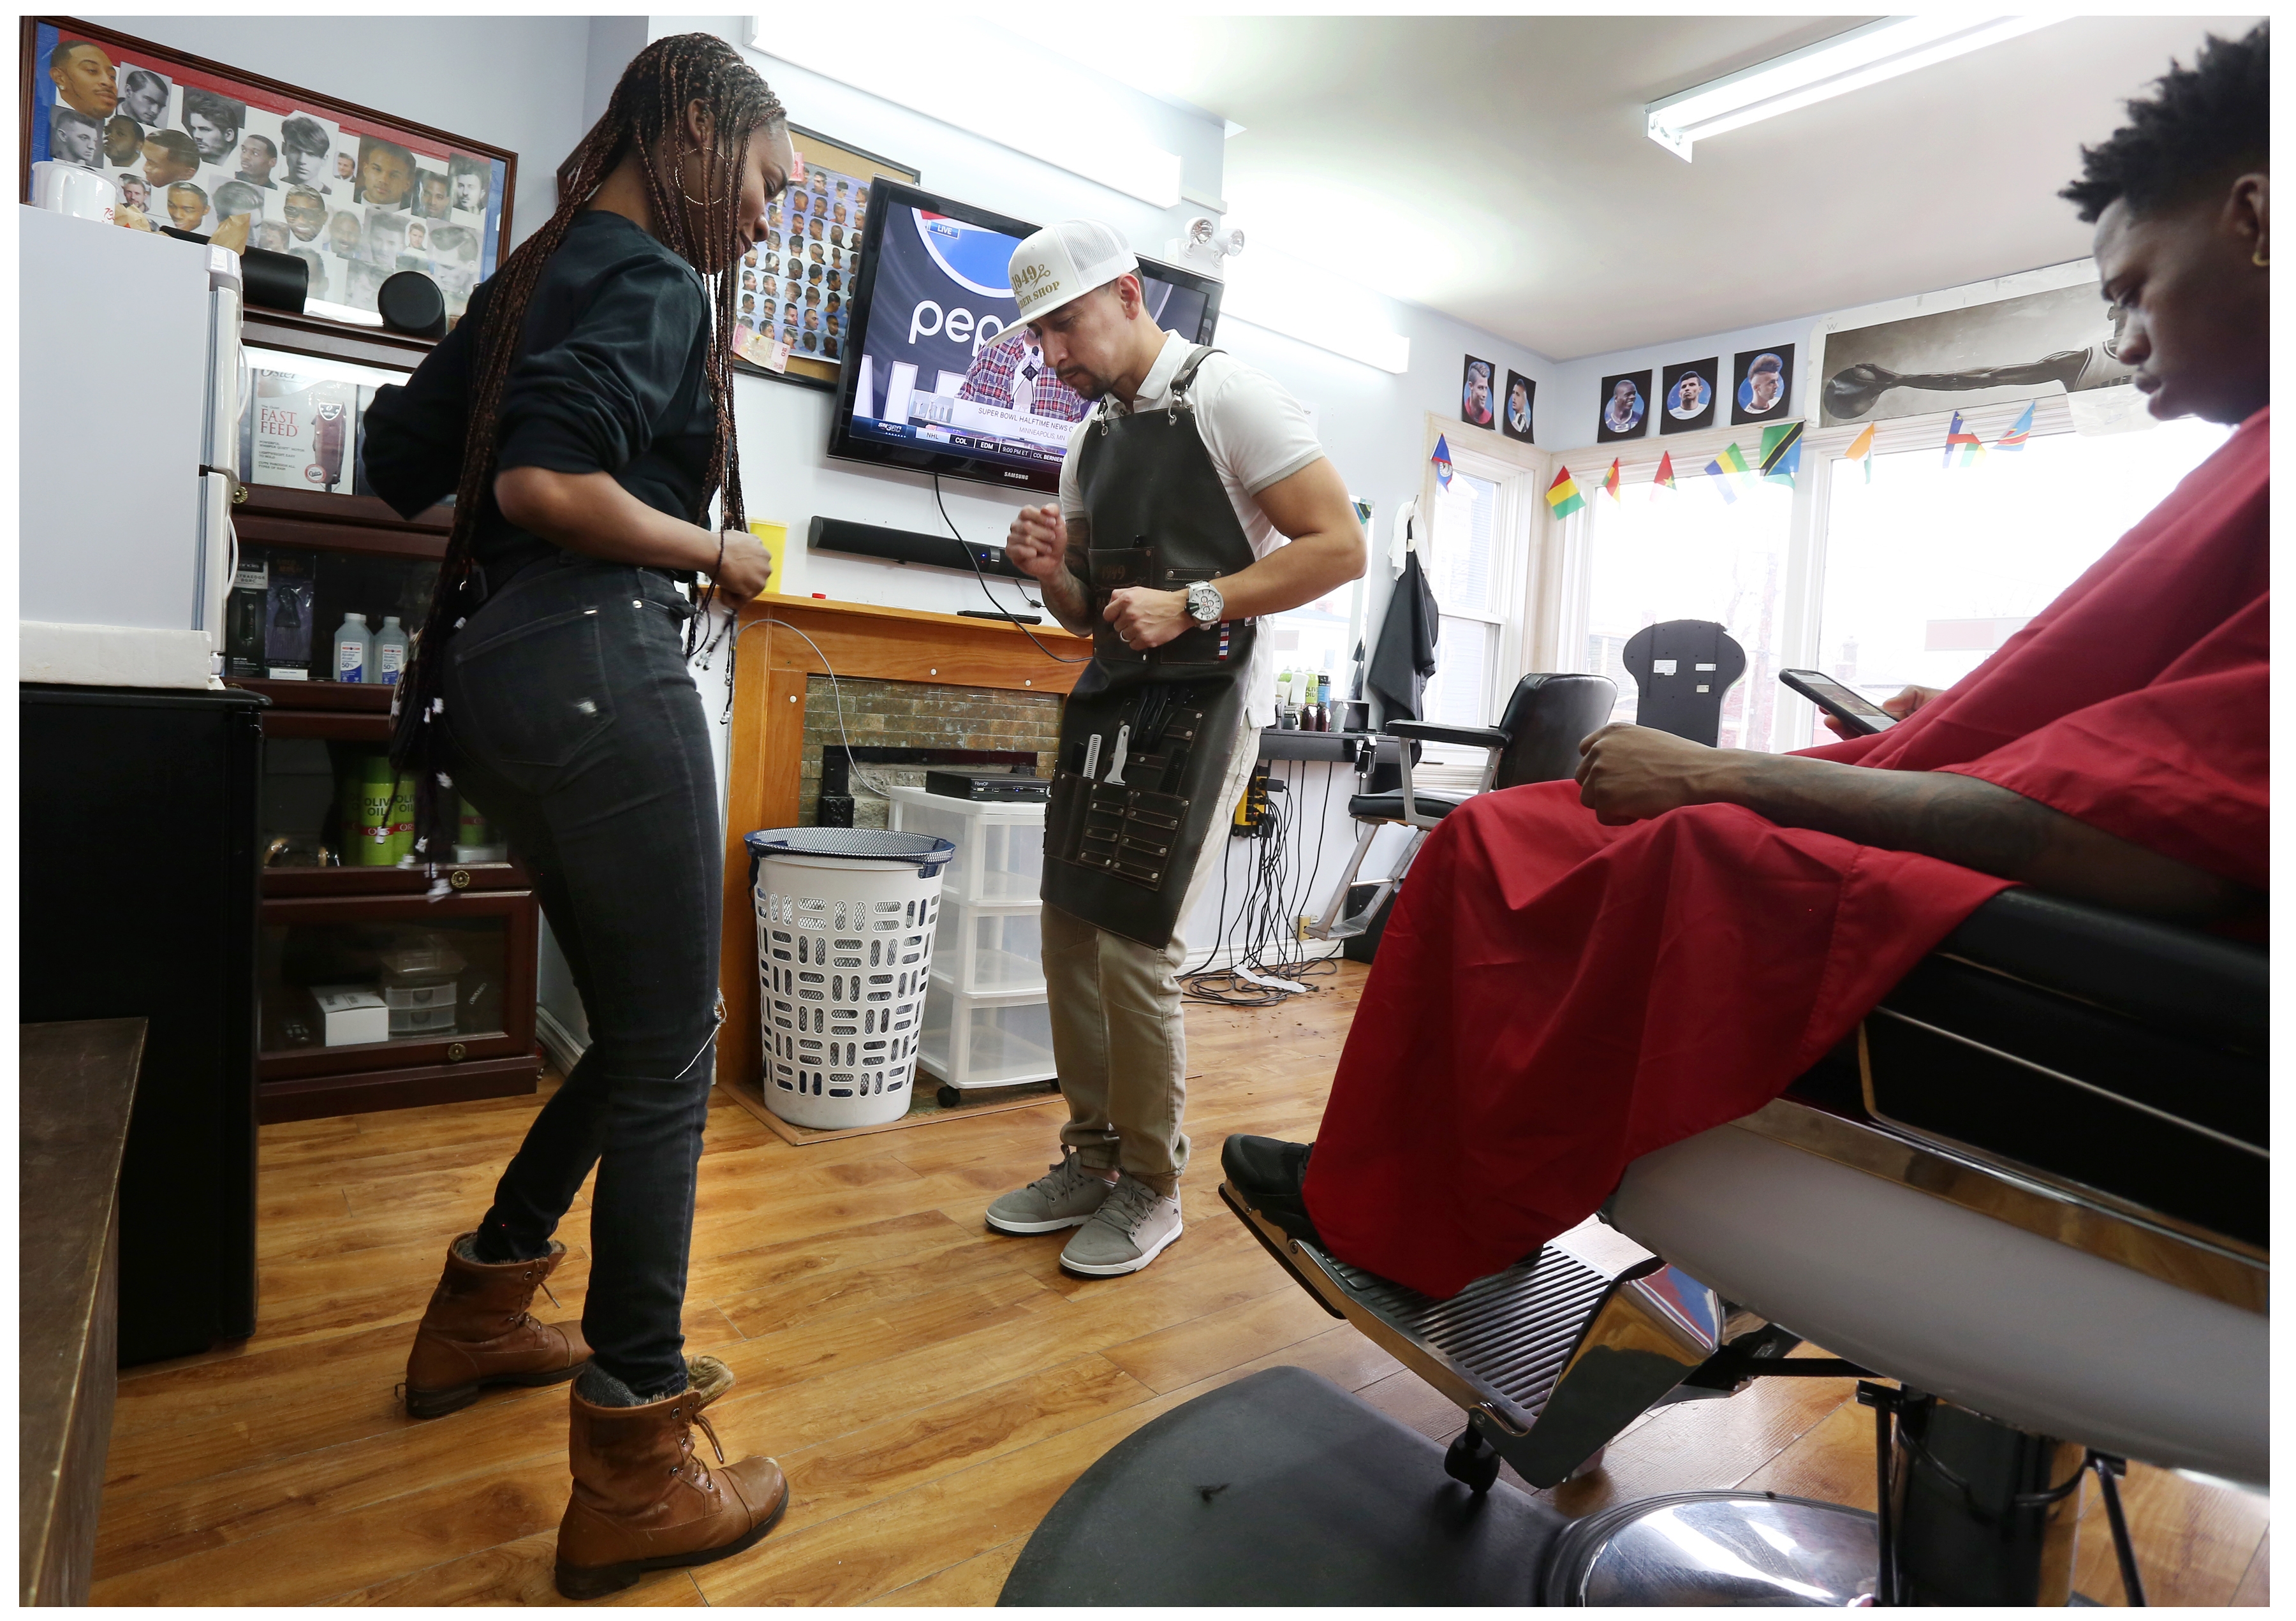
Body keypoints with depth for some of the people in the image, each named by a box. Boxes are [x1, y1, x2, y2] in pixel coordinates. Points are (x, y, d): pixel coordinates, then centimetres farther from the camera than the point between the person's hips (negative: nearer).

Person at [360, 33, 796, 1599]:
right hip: (600, 672, -10)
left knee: (634, 1028, 19)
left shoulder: (539, 271, 22)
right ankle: (635, 1477, 6)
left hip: (498, 675, 10)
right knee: (668, 1051, -5)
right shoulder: (654, 280, -6)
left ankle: (483, 1311, 35)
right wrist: (715, 548, -8)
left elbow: (399, 459, 22)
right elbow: (548, 482, -21)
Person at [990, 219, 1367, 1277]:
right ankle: (1091, 1160, 24)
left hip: (1202, 697, -8)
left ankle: (1151, 1191, 11)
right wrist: (1053, 575, -1)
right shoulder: (1090, 439, 17)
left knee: (1133, 948, -10)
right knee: (1069, 934, 7)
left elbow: (1340, 546, -12)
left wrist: (1195, 605, -20)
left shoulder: (1227, 396, -6)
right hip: (1107, 697, 8)